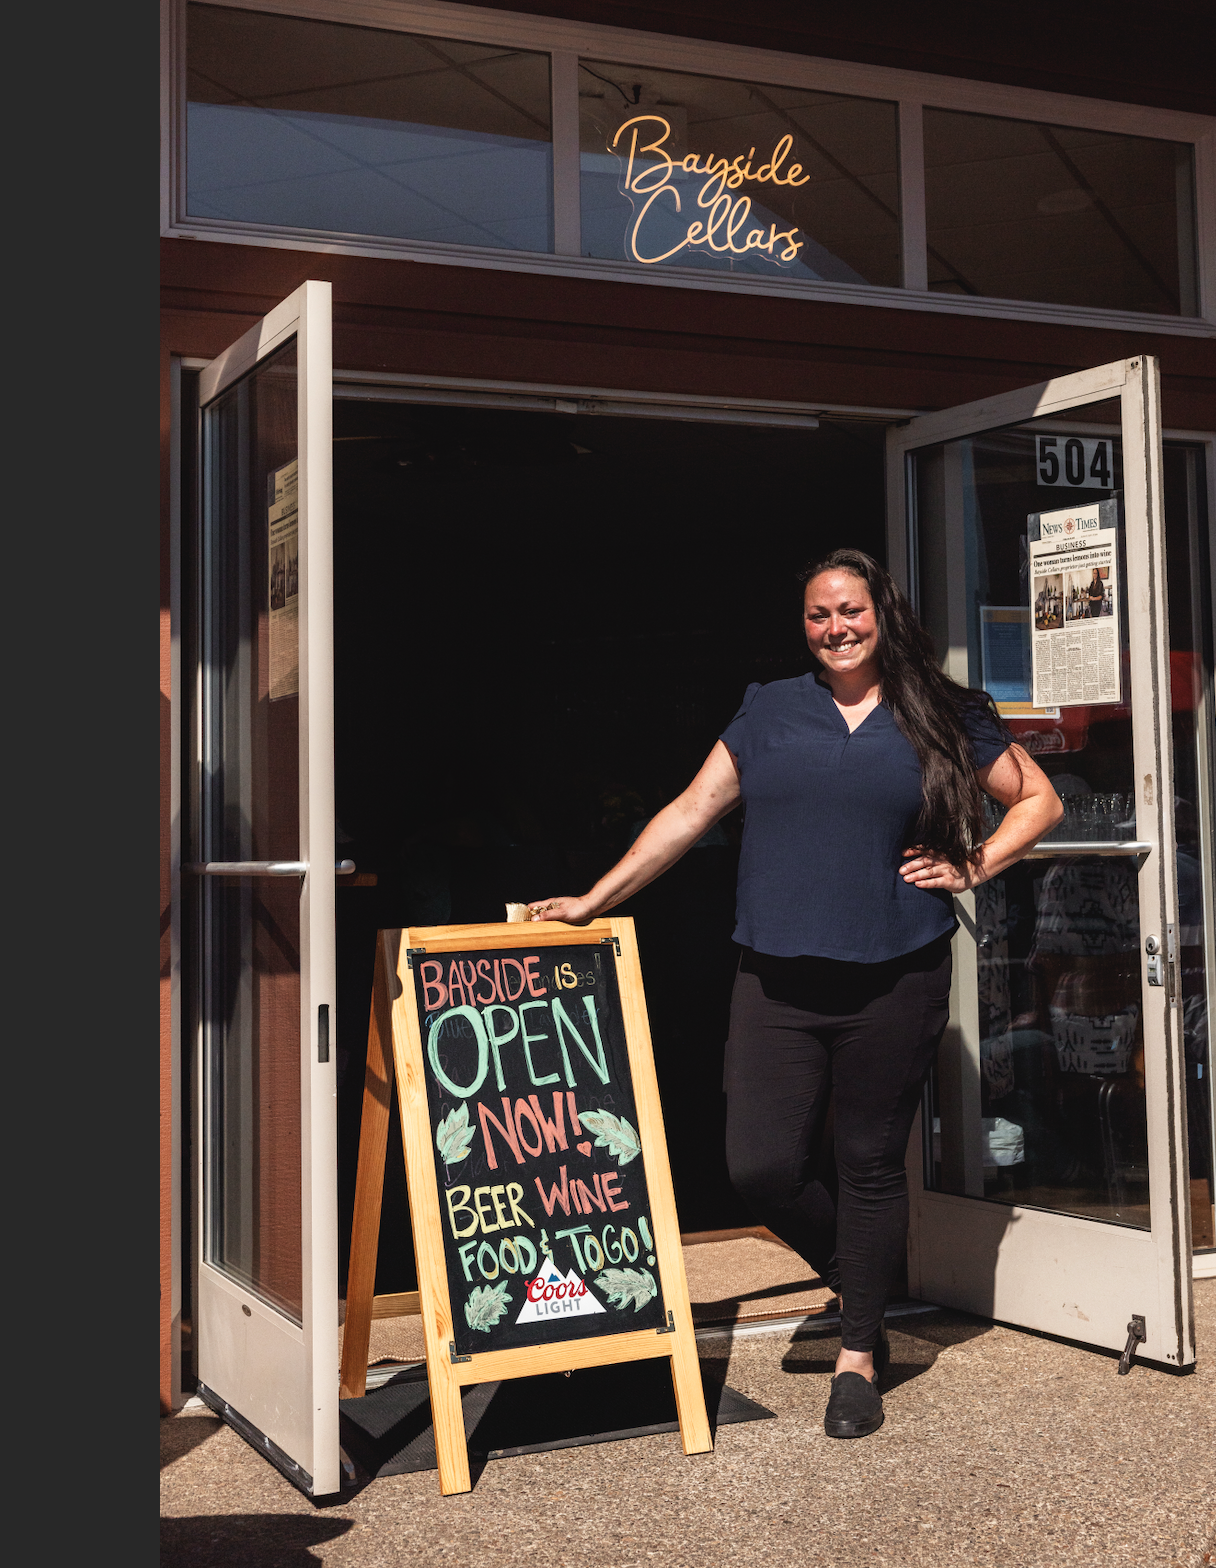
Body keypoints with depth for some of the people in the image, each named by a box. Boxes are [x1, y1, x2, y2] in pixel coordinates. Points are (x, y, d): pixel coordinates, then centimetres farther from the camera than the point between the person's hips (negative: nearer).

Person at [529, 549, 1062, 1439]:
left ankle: (859, 1354, 22)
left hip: (893, 980, -2)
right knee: (763, 1165, -3)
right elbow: (691, 814, 13)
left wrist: (973, 868, 1)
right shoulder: (770, 711, 11)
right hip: (778, 981, 2)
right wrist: (595, 900, 10)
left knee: (872, 1163, 5)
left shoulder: (945, 716, 7)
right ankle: (862, 1280, 26)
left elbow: (1039, 800, 15)